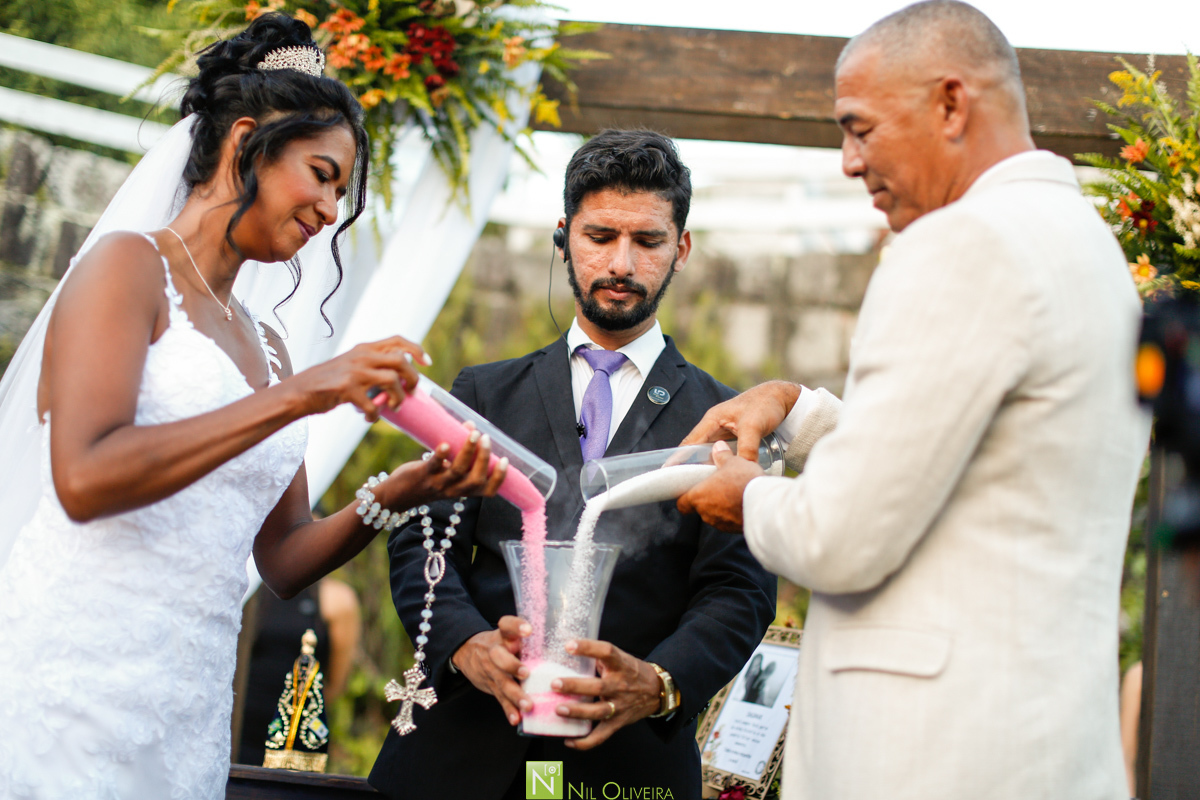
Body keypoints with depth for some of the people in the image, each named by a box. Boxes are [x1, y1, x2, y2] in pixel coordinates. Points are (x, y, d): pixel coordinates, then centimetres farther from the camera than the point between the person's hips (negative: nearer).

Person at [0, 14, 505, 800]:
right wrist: (298, 396, -19)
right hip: (70, 691, -7)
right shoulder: (129, 265, -2)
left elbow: (284, 561, 18)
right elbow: (83, 480, -18)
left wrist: (393, 497, 0)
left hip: (189, 701, 7)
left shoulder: (263, 343, 19)